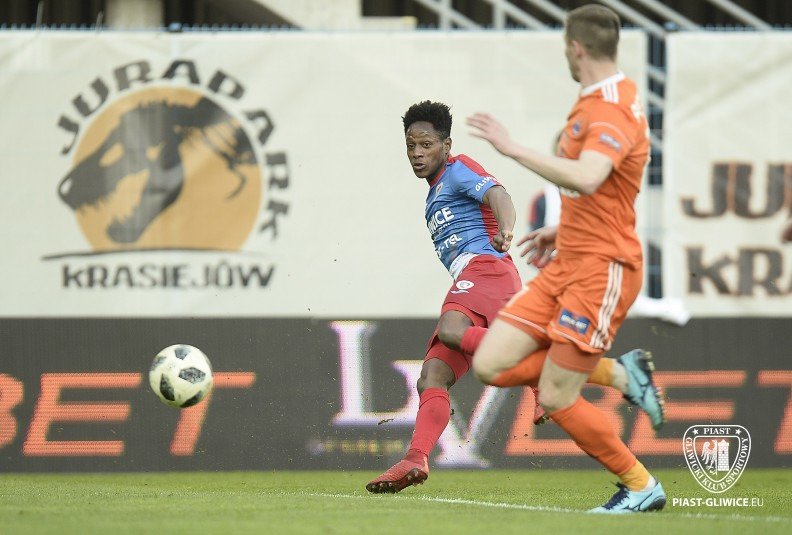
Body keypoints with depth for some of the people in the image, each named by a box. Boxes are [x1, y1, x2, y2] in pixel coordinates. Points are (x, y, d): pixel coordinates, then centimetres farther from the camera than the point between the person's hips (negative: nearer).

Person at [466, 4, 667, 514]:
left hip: (603, 268, -9)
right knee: (491, 365, 0)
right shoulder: (594, 103, 13)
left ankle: (641, 485, 12)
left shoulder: (614, 112, -19)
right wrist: (561, 230, 24)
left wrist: (513, 148, -32)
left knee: (555, 399, -6)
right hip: (568, 263, 9)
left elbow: (585, 179, -38)